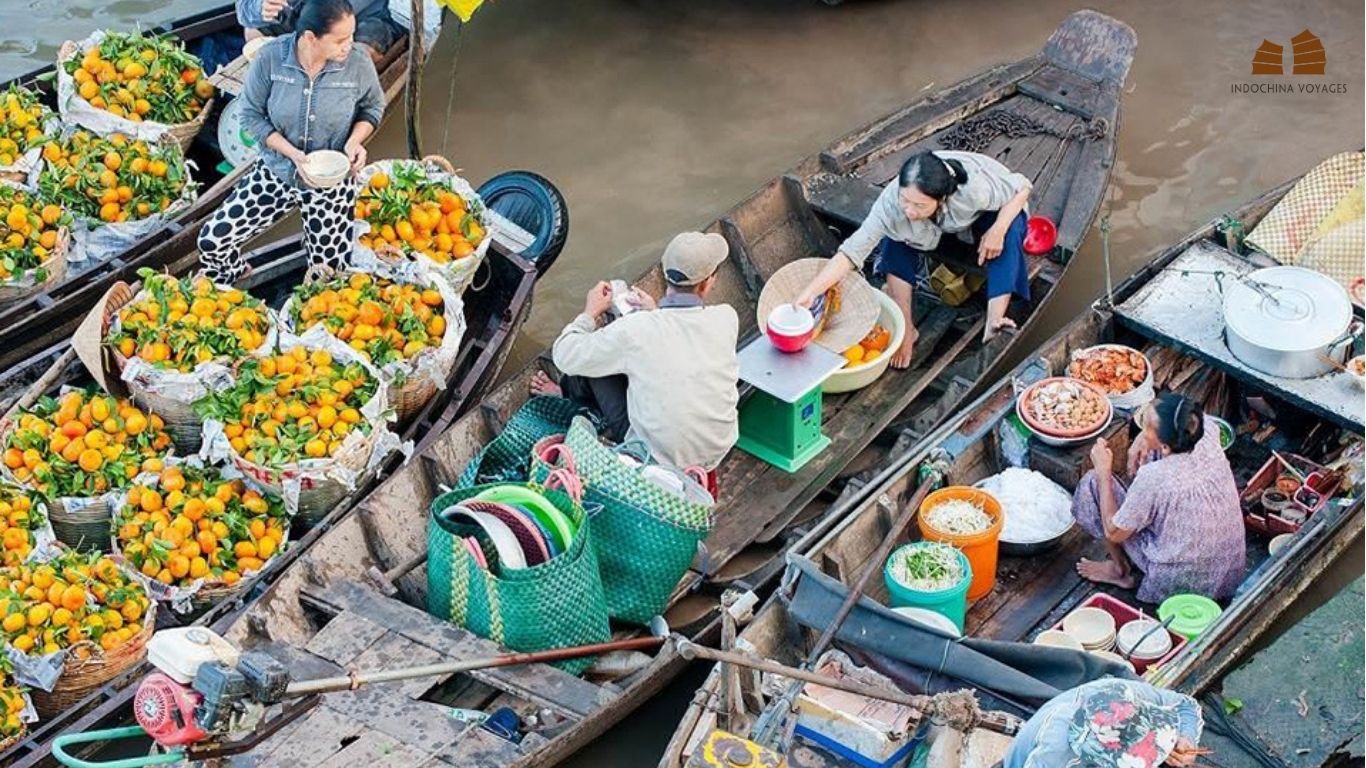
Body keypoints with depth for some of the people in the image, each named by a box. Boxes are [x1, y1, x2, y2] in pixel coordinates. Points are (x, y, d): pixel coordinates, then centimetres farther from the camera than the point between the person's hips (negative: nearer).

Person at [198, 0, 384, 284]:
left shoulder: (358, 64, -19)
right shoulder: (270, 58, -20)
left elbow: (373, 108, 1)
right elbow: (251, 115, -10)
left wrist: (355, 141, -19)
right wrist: (291, 153, -23)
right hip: (276, 173, 0)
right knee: (212, 240, -4)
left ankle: (314, 239, 43)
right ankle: (234, 279, 32)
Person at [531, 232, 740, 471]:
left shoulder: (634, 330, -22)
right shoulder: (727, 318, -13)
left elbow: (565, 357, -7)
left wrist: (590, 313, 10)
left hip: (658, 458, -4)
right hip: (717, 452, 4)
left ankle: (567, 396, 43)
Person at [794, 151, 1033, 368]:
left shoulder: (974, 188, -43)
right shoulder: (891, 202, -38)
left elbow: (1022, 187, -25)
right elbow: (852, 251, -38)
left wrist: (997, 231, -38)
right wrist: (810, 293, -49)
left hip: (986, 220, -2)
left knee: (1008, 229, -34)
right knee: (895, 239, -25)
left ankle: (994, 322, -38)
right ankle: (906, 329, -17)